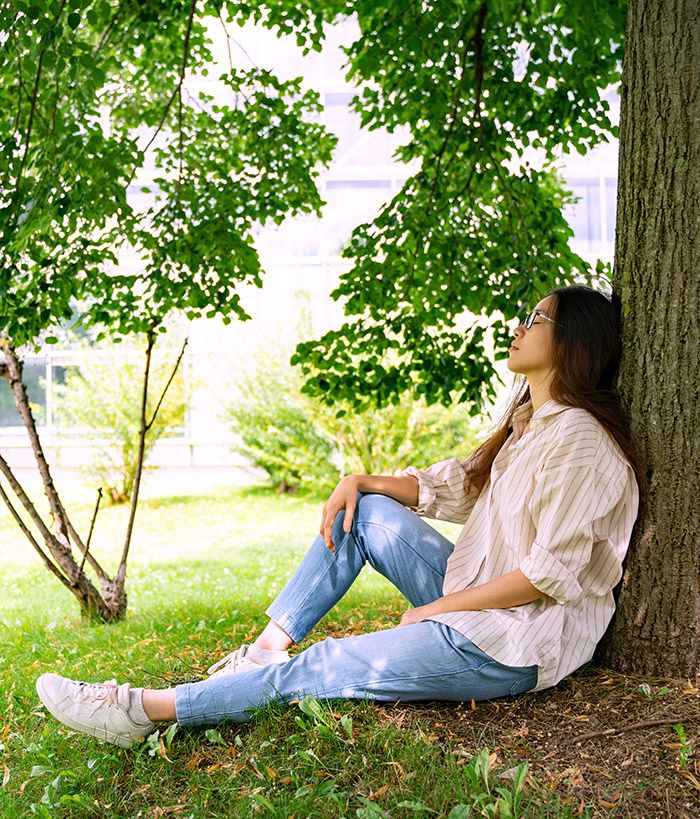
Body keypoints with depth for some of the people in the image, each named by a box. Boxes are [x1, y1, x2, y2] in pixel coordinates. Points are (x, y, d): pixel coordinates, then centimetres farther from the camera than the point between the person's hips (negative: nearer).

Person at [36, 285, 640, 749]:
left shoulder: (578, 440, -19)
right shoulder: (526, 421, 12)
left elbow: (551, 573, -23)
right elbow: (449, 486, 14)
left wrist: (436, 609, -16)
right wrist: (359, 483, -1)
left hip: (515, 645, -9)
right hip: (478, 602, 9)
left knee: (313, 671, -11)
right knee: (363, 511, 2)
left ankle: (146, 710, -2)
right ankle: (269, 648, 0)